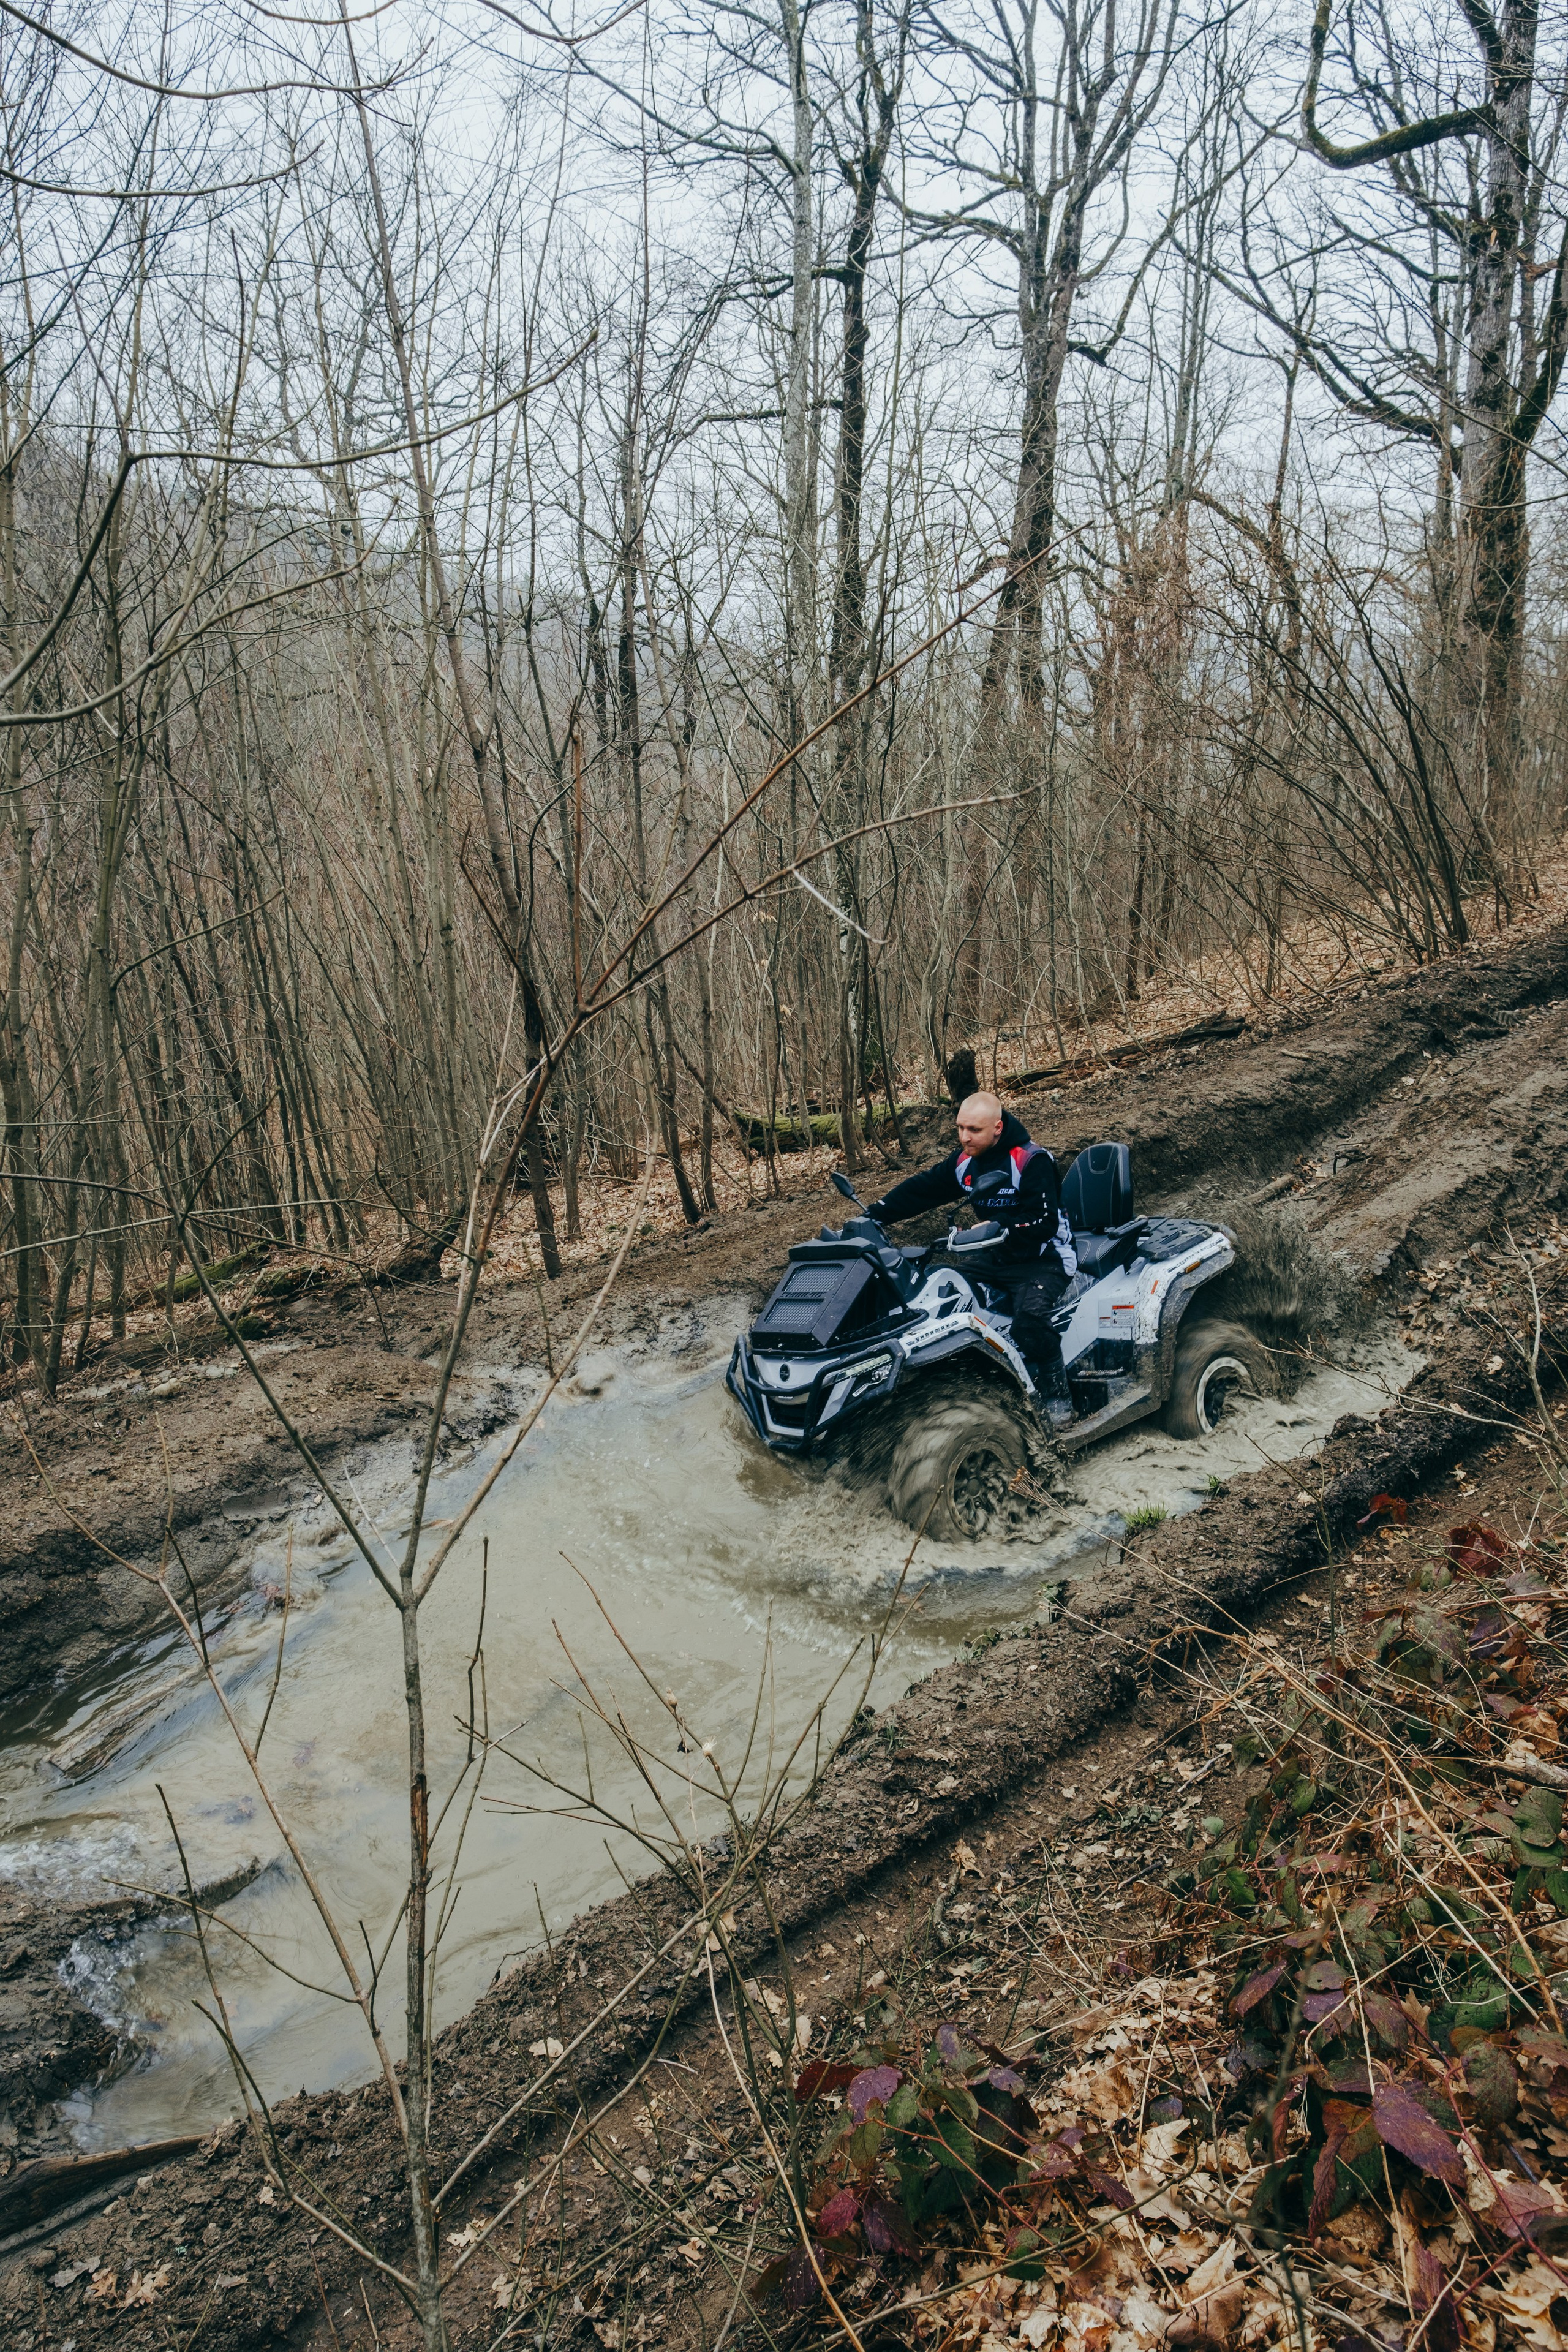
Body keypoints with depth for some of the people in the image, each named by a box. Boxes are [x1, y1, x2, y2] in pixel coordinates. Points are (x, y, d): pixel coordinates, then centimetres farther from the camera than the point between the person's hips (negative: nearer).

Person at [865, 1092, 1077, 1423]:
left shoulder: (1031, 1160, -17)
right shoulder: (965, 1160, 5)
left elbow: (1044, 1222, -22)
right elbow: (922, 1189, 6)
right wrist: (874, 1215, -4)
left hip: (1043, 1260, -8)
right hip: (996, 1258, 8)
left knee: (1030, 1315, -35)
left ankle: (1057, 1395, -15)